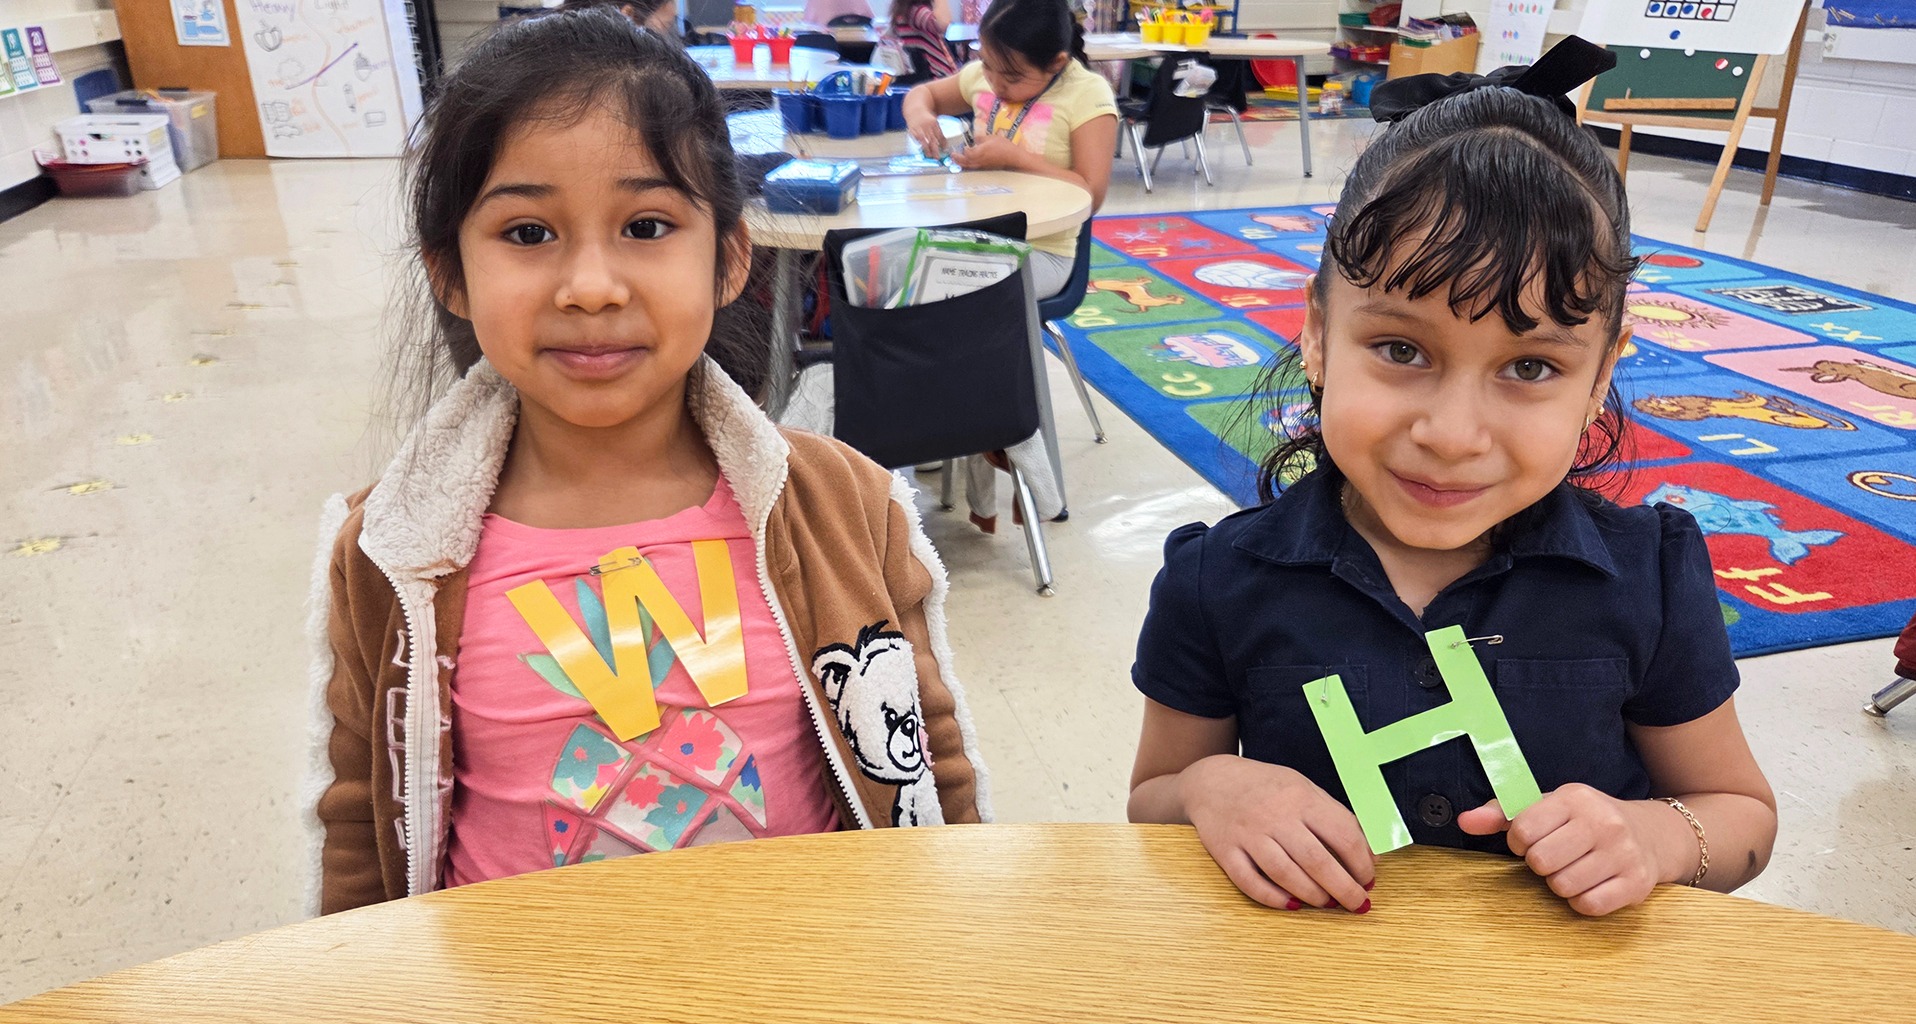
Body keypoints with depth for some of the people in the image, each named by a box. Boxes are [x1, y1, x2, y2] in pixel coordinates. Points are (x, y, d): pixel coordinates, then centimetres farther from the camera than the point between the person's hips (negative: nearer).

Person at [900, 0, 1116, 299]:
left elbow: (1091, 195, -15)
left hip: (1039, 252, -5)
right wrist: (918, 112, -2)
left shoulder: (1088, 95, -10)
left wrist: (1015, 157, -22)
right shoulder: (983, 75, 6)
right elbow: (923, 93, 23)